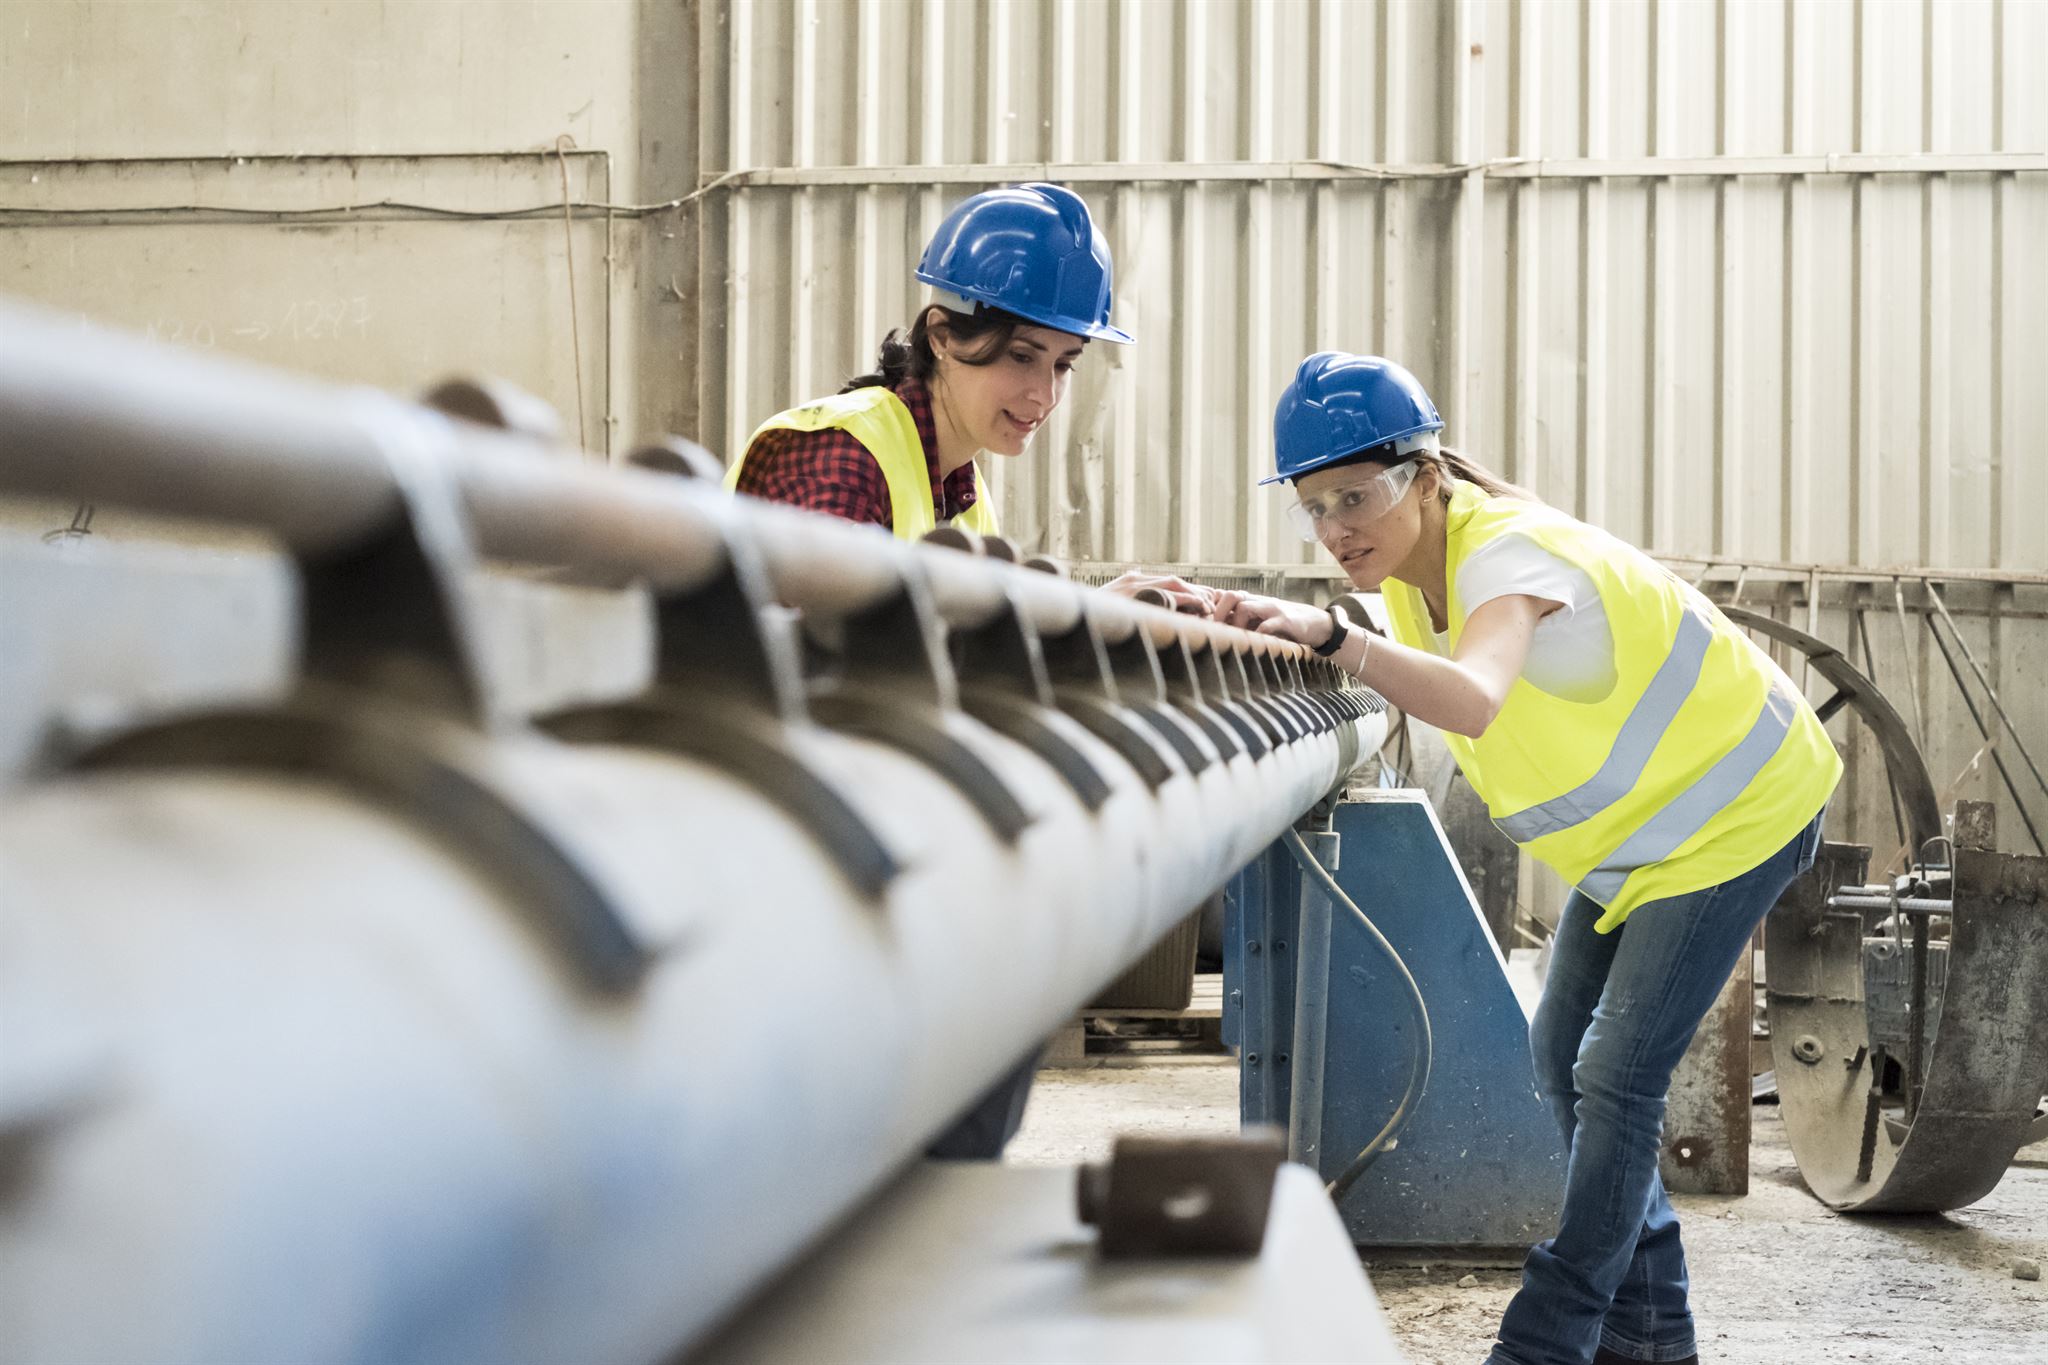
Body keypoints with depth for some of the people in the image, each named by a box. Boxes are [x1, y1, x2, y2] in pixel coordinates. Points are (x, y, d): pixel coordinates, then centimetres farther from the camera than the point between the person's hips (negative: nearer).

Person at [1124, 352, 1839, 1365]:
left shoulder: (1508, 552, -35)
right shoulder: (1410, 566, -4)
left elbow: (1473, 701, -56)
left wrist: (1334, 638, -67)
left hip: (1735, 814, -10)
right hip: (1637, 830, 10)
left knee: (1616, 1079, -13)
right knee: (1563, 1058, 11)